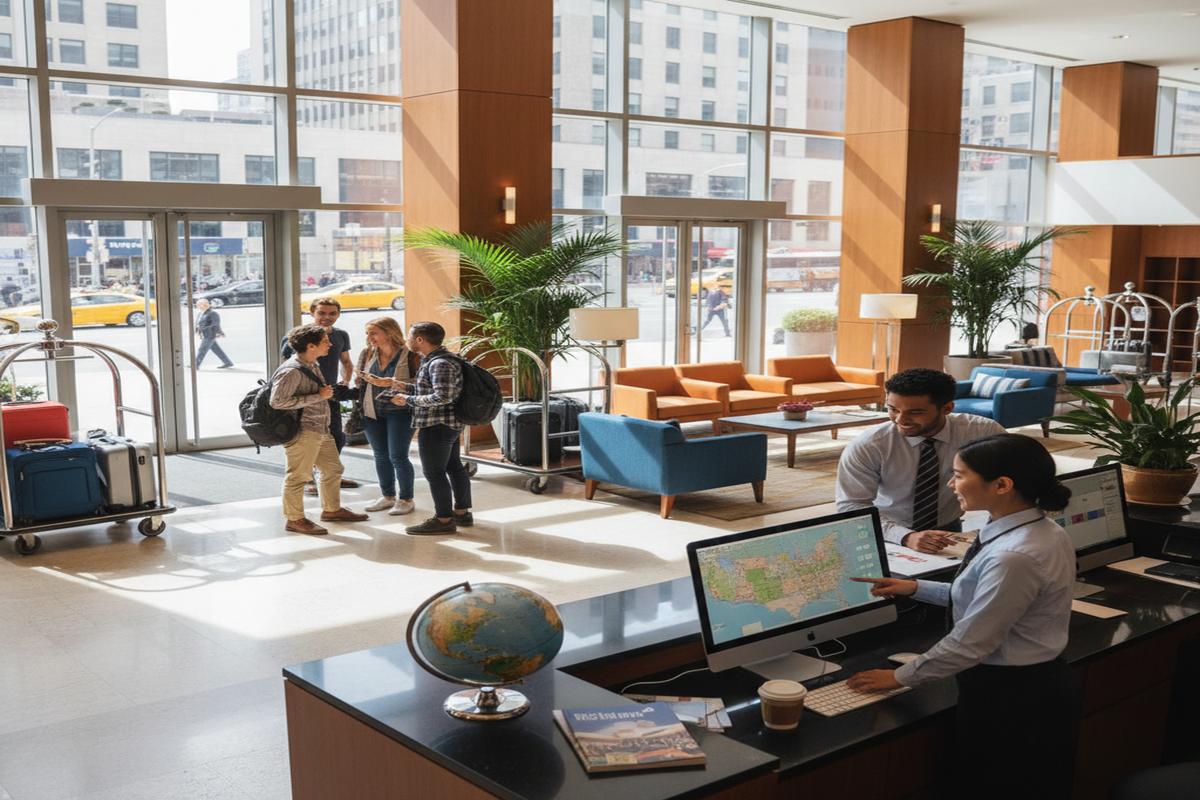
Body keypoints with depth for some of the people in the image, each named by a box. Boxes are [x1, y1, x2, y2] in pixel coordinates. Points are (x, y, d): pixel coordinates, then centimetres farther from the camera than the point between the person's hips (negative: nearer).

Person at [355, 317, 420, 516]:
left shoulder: (410, 356, -12)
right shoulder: (367, 354, 6)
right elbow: (360, 382, 14)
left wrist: (390, 383, -25)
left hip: (399, 412, -6)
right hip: (372, 412, 6)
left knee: (398, 457, -3)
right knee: (380, 456, 13)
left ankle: (405, 499, 13)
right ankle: (387, 496, 28)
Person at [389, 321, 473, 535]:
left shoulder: (440, 364, -20)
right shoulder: (434, 360, 12)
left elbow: (442, 397, -27)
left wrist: (408, 400, -20)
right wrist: (403, 387, 12)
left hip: (436, 426, -11)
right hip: (449, 424, 11)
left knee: (434, 471, -4)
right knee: (454, 467, 16)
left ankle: (444, 519, 1)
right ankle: (462, 513, 25)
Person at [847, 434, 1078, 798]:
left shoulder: (1015, 556, -30)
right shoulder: (1041, 530, 0)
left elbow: (970, 642, -24)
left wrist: (900, 677, -11)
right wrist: (916, 588, 11)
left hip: (1007, 698, -9)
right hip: (1040, 687, 9)